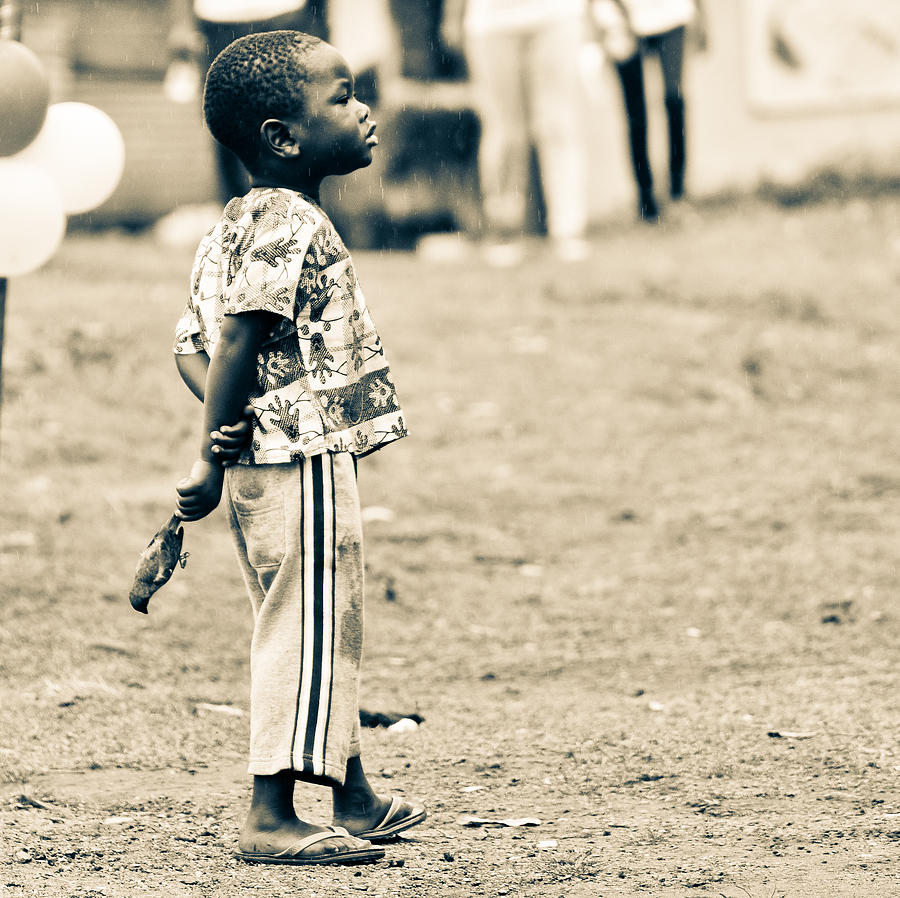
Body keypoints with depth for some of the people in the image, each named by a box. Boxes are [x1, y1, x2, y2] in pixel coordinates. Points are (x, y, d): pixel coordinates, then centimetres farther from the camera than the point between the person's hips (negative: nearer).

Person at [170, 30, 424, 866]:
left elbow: (193, 348, 11)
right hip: (306, 459, -10)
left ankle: (354, 799, 28)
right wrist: (211, 458, -20)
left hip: (268, 461, 10)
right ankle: (270, 818, -2)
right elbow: (237, 342, -23)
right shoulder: (291, 225, -16)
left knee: (316, 636, 17)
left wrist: (227, 425, -3)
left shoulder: (234, 224, 14)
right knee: (309, 634, -5)